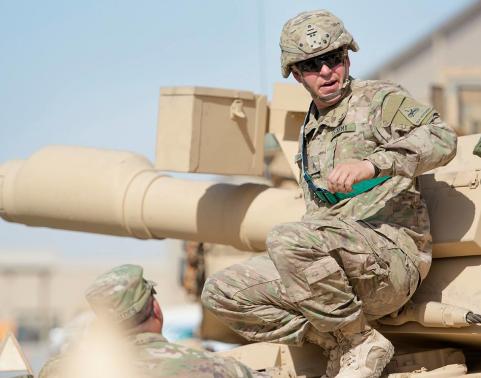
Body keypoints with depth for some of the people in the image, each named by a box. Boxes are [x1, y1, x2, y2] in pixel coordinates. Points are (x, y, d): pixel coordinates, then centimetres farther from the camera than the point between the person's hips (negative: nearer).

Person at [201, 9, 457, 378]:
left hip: (391, 259, -8)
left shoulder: (379, 98, 1)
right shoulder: (310, 130, 23)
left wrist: (372, 163, -31)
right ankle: (343, 346, -7)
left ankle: (360, 342, -14)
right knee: (221, 293, -3)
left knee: (287, 238, -33)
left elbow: (441, 139, -18)